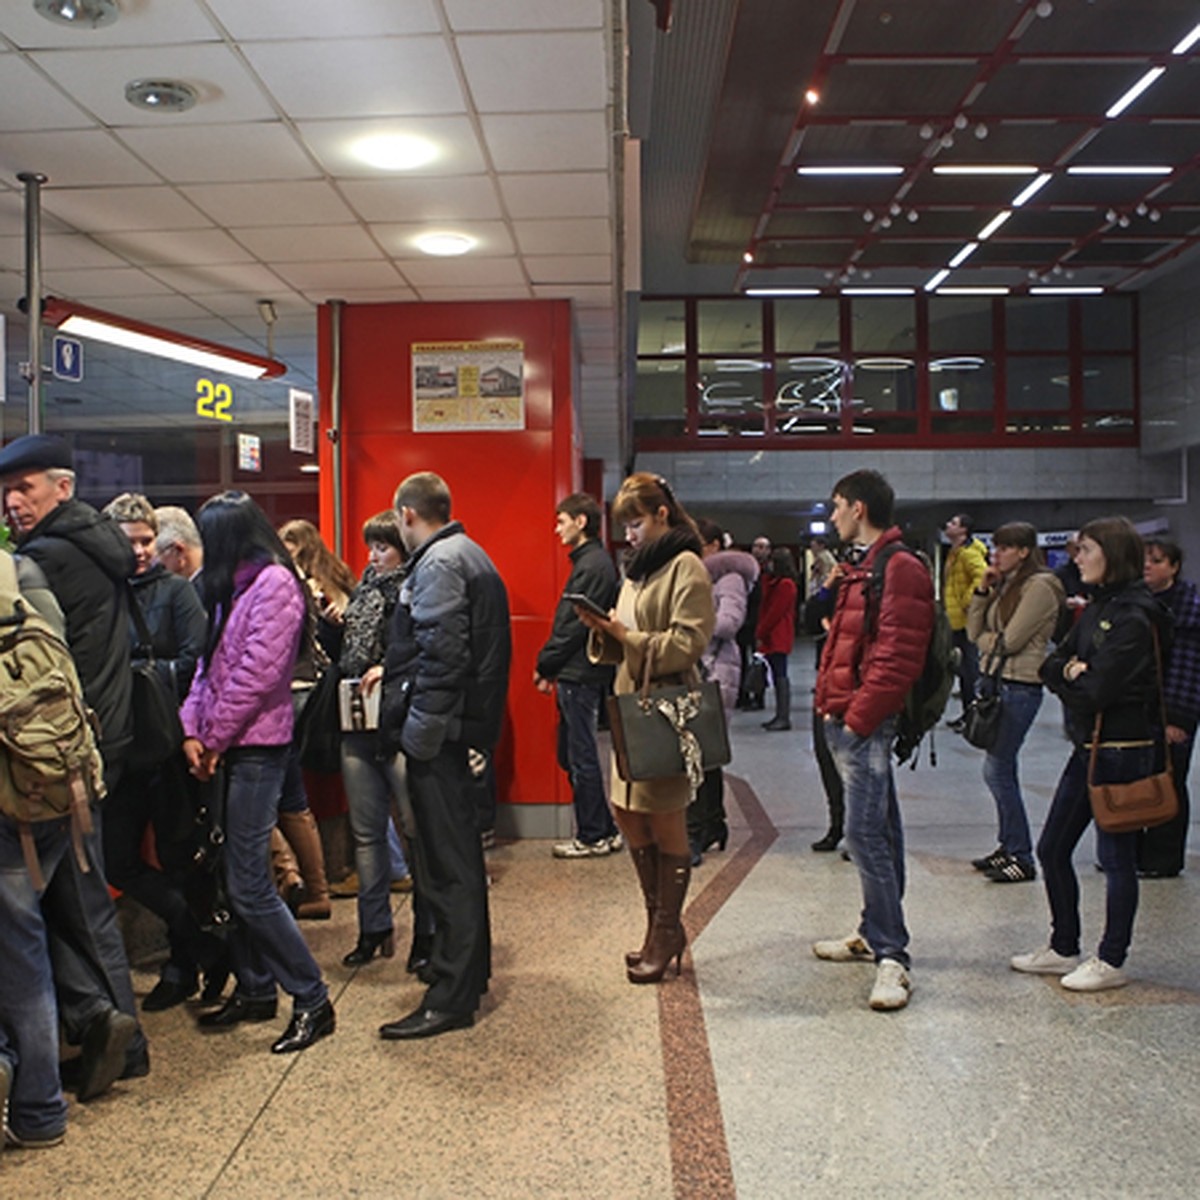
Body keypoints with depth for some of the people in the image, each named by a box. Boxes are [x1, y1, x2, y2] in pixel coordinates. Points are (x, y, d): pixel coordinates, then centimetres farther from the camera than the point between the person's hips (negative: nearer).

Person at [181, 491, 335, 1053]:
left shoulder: (274, 583, -12)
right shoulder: (234, 587, 16)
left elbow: (257, 672, -18)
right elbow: (209, 663, 13)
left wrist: (214, 737, -10)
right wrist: (193, 729, 0)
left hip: (256, 746, -9)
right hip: (225, 748, 9)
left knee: (248, 884, -8)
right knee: (226, 876, 11)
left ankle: (312, 999, 2)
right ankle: (254, 989, 24)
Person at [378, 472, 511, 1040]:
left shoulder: (438, 563, -13)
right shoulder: (468, 554, 18)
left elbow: (443, 656, -23)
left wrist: (418, 732, -21)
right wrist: (394, 670, 23)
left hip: (439, 726, -11)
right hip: (463, 720, 11)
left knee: (446, 864, -5)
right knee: (458, 854, 20)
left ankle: (451, 998, 3)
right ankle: (468, 965, 34)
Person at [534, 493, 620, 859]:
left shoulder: (592, 565, -15)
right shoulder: (593, 561, 16)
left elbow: (573, 626, -18)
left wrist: (545, 666, -9)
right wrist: (551, 667, 14)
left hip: (579, 676, -10)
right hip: (578, 674, 10)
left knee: (581, 758, -1)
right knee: (572, 754, 15)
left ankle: (594, 836, 9)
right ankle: (604, 829, 22)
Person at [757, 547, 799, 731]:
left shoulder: (786, 585, -12)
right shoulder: (771, 582, 17)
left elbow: (775, 612, -14)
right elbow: (765, 609, 16)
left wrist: (761, 634, -10)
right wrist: (760, 633, 5)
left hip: (779, 638, -9)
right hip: (771, 637, 9)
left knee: (780, 676, -9)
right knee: (777, 676, 10)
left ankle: (784, 718, -8)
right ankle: (780, 715, 15)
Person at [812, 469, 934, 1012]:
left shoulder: (900, 569, -14)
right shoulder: (866, 566, 18)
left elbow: (897, 658, -21)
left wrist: (858, 718, -20)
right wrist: (831, 705, 14)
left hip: (866, 726, -10)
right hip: (848, 720, 10)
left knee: (865, 833, -11)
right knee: (876, 830, 16)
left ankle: (892, 956, -5)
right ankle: (875, 934, 26)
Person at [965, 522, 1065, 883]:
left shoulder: (1040, 587, -12)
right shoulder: (1006, 585, 14)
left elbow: (1008, 642, -16)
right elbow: (974, 631, 9)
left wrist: (984, 640, 4)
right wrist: (983, 590, 0)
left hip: (1020, 688, -9)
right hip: (997, 682, 9)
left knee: (996, 770, -8)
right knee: (1003, 771, 14)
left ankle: (1022, 857, 2)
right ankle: (1009, 846, 24)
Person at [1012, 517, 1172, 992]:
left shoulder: (1135, 617, -17)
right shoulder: (1097, 609, 12)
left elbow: (1097, 691, -22)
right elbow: (1050, 666, 9)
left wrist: (1071, 677, -2)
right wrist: (1071, 672, -12)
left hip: (1122, 750, -9)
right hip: (1088, 746, 9)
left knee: (1116, 856, 3)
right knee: (1051, 849, 13)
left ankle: (1111, 962, 16)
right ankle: (1063, 949, 26)